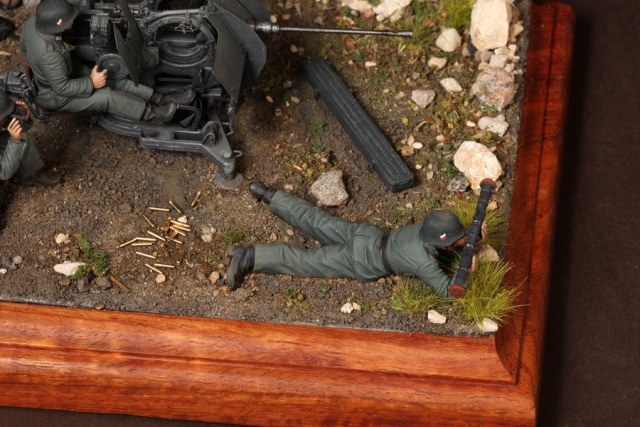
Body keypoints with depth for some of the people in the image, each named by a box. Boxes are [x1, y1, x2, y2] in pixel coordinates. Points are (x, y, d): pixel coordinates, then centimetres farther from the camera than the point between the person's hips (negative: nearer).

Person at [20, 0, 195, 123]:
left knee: (116, 81, 2)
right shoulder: (49, 54, -44)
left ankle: (162, 100, 6)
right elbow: (62, 88, -29)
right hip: (54, 96, -8)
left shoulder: (32, 22, -20)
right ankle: (151, 113, 8)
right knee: (107, 97, -11)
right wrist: (91, 84, -18)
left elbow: (24, 46, 3)